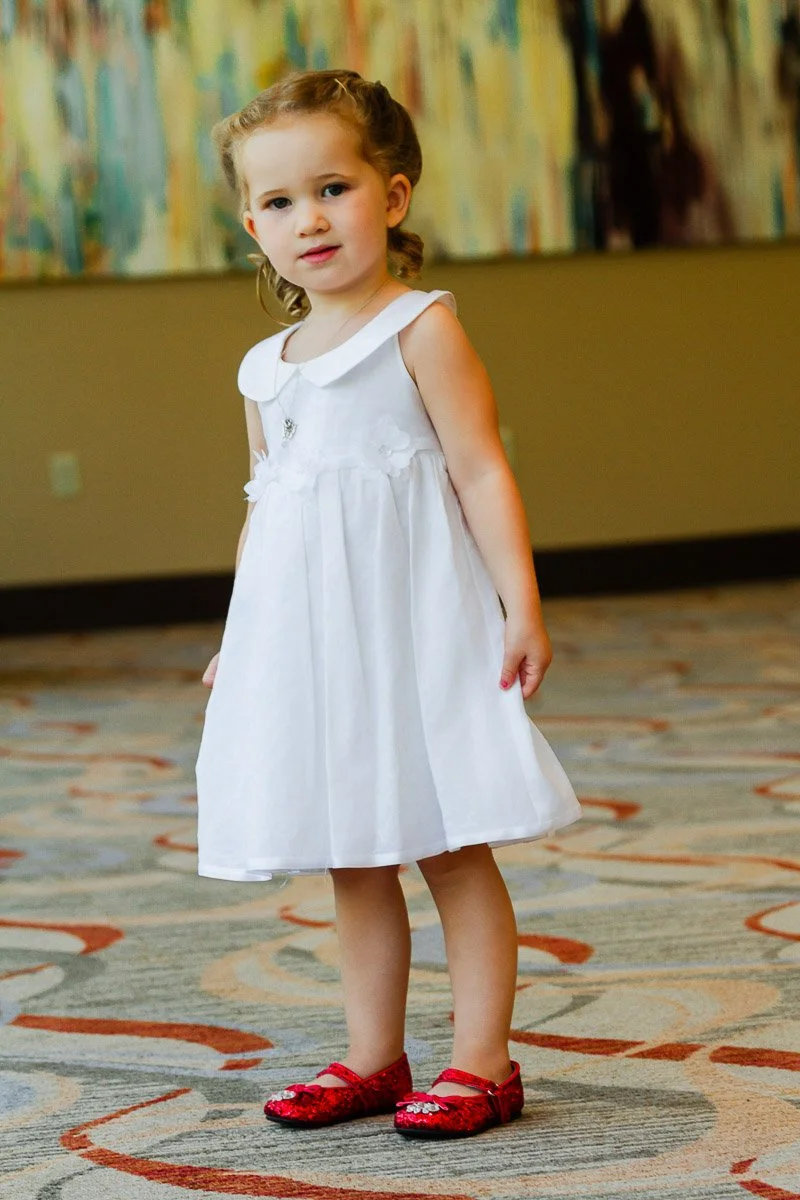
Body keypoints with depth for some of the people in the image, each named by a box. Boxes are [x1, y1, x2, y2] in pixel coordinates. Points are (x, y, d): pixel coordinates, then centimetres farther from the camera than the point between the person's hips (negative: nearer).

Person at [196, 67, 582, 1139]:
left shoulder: (421, 328, -6)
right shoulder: (266, 369, 12)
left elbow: (482, 470, -10)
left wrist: (523, 607, -16)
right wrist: (237, 643, 19)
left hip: (414, 621, -6)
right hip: (309, 641, 6)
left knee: (454, 850, -1)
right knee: (353, 865, 12)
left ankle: (482, 1064, 5)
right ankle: (371, 1061, 20)